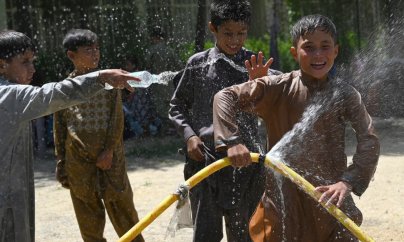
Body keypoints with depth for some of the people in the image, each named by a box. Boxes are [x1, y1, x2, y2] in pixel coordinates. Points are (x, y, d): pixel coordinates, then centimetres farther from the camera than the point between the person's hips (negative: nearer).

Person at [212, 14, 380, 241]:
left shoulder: (345, 95, -2)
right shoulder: (279, 88, -5)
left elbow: (369, 141, -11)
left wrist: (348, 182, -26)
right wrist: (232, 141, -23)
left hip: (330, 196, 1)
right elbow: (225, 97, -8)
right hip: (283, 198, -1)